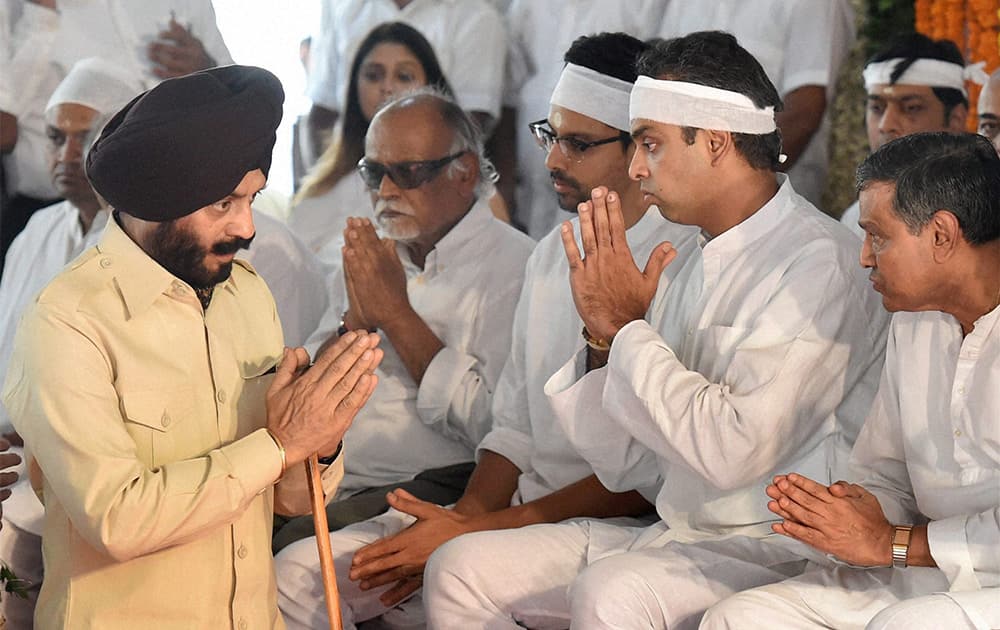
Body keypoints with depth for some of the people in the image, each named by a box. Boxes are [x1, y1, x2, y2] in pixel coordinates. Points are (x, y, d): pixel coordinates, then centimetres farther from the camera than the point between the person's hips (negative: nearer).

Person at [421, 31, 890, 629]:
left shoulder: (818, 262, -13)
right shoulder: (695, 267, 12)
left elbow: (735, 451, -25)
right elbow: (628, 467, 12)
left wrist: (630, 328, -13)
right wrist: (606, 334, -3)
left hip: (774, 551, -8)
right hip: (671, 532, 8)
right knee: (460, 570, -2)